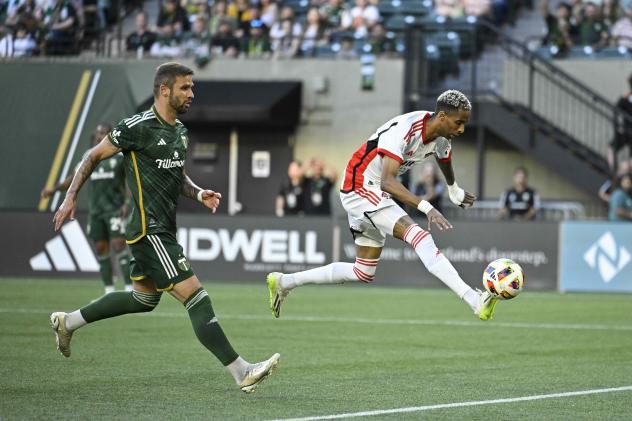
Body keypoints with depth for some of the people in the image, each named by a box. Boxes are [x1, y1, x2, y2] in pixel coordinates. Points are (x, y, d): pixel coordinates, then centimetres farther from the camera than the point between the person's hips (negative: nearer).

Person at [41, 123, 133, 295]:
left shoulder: (121, 157, -4)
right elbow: (74, 178, 13)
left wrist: (128, 203, -17)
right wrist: (53, 189, 2)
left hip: (115, 209, -5)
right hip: (96, 209, 5)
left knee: (119, 246, -13)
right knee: (101, 249, 6)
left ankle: (129, 288, -10)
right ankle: (109, 291, 14)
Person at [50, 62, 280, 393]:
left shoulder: (179, 131, 12)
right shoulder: (138, 127, -13)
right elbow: (93, 156, -4)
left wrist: (199, 194, 6)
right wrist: (70, 198, -4)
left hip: (163, 231, 10)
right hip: (150, 231, -10)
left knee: (144, 299, 22)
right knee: (196, 297, -14)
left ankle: (67, 321, 37)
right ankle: (241, 372, -16)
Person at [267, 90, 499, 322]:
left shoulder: (442, 136, -2)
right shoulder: (403, 129, -29)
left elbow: (444, 158, 24)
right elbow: (387, 182, -41)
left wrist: (454, 191, 41)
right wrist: (426, 207, -50)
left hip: (376, 195, 10)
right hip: (360, 188, -10)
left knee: (363, 273, 13)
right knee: (419, 236, -26)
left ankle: (284, 281, 24)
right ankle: (474, 300, -36)